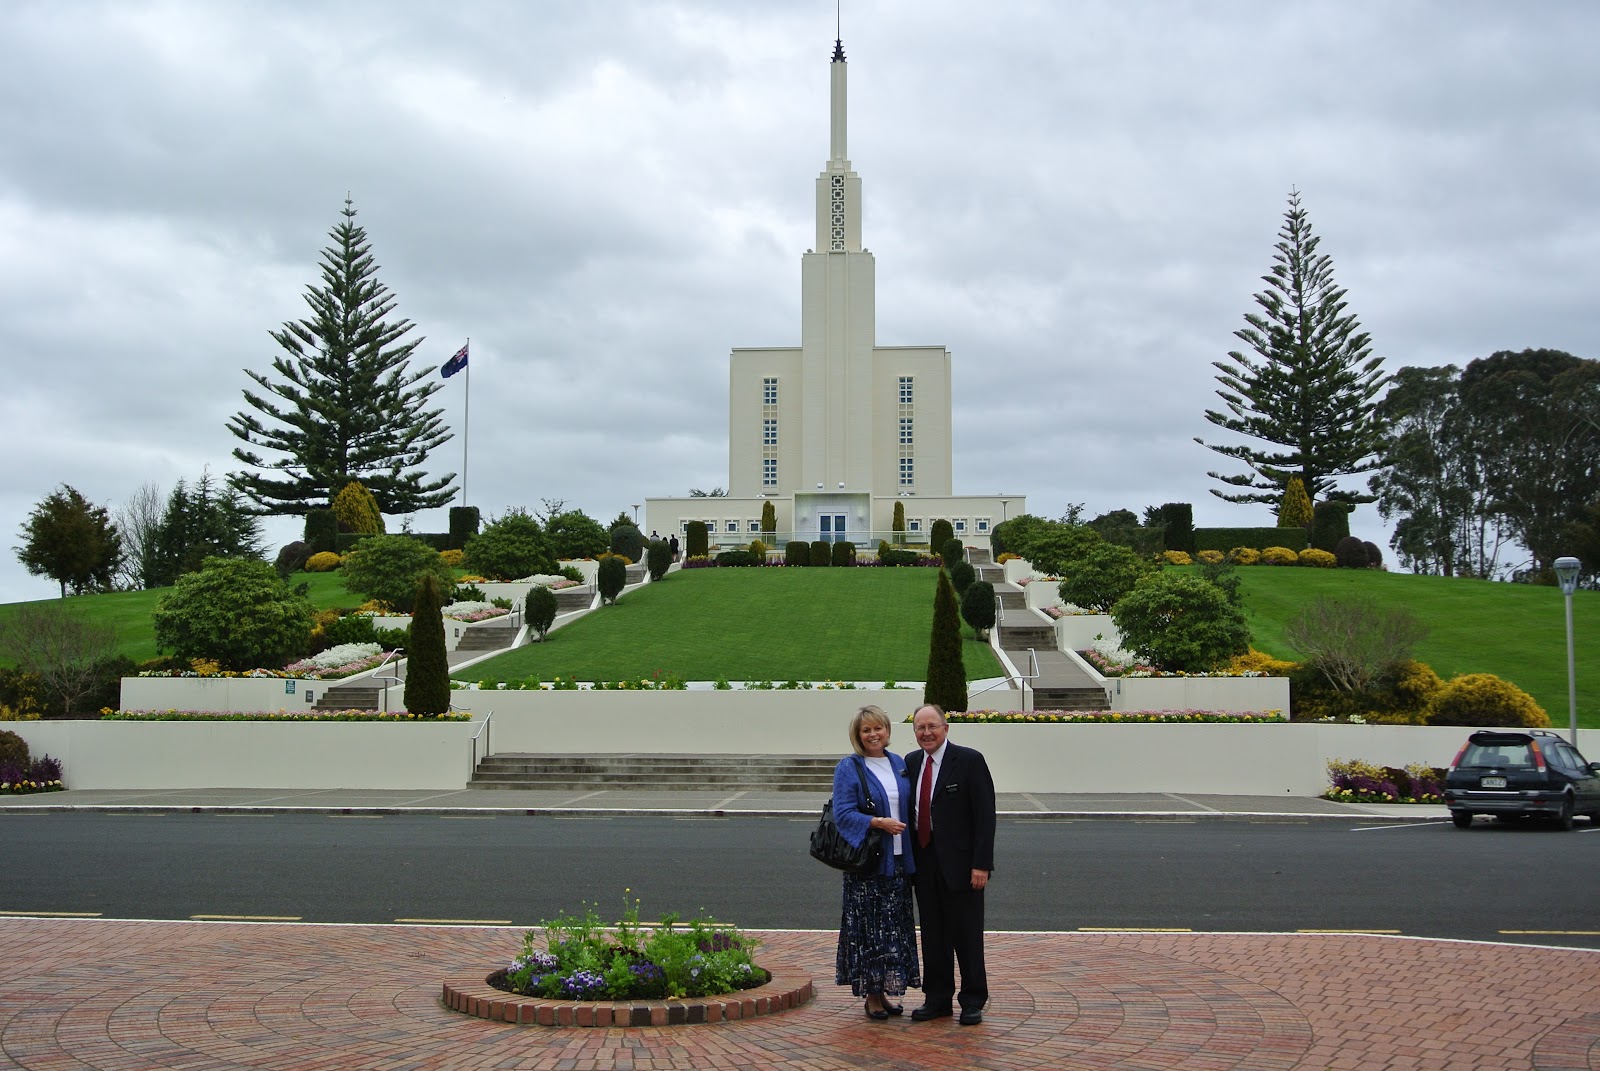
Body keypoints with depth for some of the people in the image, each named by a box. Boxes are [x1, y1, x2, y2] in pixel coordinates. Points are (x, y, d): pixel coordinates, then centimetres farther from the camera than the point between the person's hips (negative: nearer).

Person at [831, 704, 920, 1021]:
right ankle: (871, 994, 8)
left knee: (894, 926, 8)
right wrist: (878, 822, -21)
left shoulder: (899, 764, 12)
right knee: (868, 927, -2)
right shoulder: (848, 768, -5)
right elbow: (843, 813, -11)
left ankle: (884, 991, 19)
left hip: (897, 861, 5)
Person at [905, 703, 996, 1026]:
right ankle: (937, 998, 22)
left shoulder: (969, 760, -8)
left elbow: (985, 814, -11)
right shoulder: (911, 763, 9)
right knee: (932, 935, 12)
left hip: (959, 862, -5)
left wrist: (981, 863, -16)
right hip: (924, 862, 5)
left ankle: (973, 1001, 15)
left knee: (967, 934, 3)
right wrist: (909, 859, 6)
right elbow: (909, 812, 13)